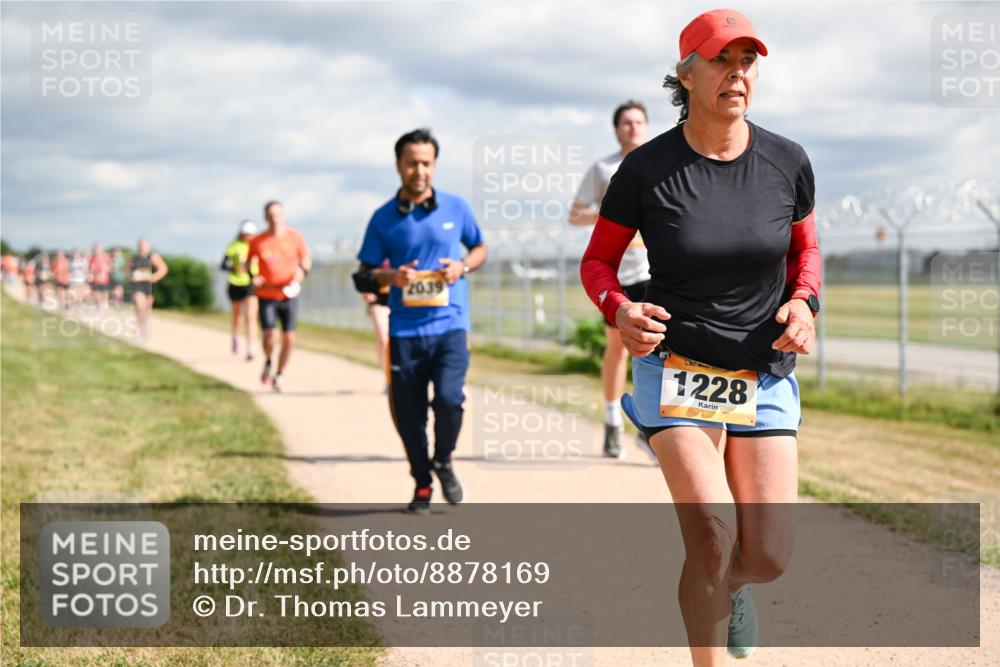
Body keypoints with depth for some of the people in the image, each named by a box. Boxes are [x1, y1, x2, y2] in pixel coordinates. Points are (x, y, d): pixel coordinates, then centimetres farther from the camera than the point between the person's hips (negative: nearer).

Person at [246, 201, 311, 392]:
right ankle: (268, 363, 20)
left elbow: (306, 262, 7)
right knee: (268, 335, -13)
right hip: (266, 295, -1)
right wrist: (253, 278, -10)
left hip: (289, 295, 1)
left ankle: (279, 376, 17)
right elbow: (247, 264, 11)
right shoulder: (257, 242, -2)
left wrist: (298, 277, -12)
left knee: (289, 338, -2)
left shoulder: (295, 238, -1)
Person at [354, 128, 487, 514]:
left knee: (449, 397, -18)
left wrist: (462, 267, -3)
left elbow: (480, 248, 19)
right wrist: (391, 276, -14)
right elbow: (362, 277, 7)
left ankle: (443, 462, 10)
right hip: (405, 329, 1)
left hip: (450, 325, -1)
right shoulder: (384, 218, 4)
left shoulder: (456, 208, 6)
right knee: (408, 412, 3)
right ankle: (422, 485, 22)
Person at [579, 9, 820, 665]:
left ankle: (728, 582, 36)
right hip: (676, 370, -2)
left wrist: (803, 303, -5)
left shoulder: (787, 162, -2)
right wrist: (621, 311, -19)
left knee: (769, 556, -2)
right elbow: (597, 262, 2)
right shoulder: (647, 168, -9)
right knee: (713, 537, -18)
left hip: (765, 376, 3)